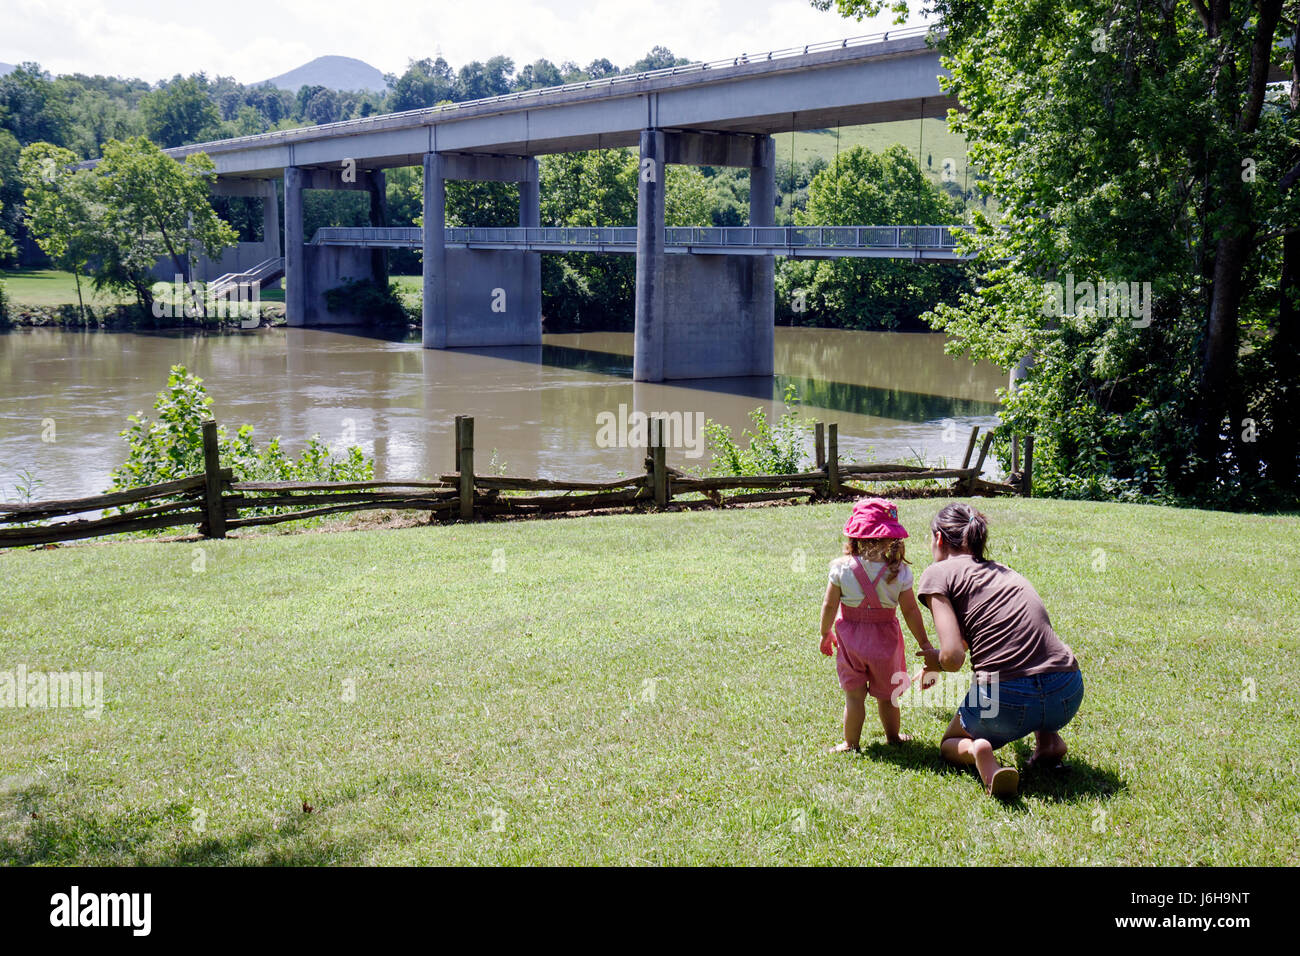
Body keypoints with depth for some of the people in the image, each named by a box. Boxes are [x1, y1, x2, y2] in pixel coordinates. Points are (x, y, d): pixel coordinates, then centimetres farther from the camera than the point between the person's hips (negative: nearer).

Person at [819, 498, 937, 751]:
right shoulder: (899, 572, -13)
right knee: (886, 695, 18)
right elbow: (911, 611, -7)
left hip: (850, 639, 0)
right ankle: (894, 737, 35)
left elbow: (829, 605, -5)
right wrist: (924, 643, 4)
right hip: (884, 640, 0)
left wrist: (825, 633, 12)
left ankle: (851, 742, 19)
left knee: (854, 695, 10)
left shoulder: (841, 569, -12)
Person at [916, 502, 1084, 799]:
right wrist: (933, 669, 52)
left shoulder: (938, 574, 4)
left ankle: (977, 750, -10)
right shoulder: (1003, 571, 24)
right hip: (1068, 696, 6)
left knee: (951, 743, 26)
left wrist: (937, 660, 17)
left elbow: (953, 657, -8)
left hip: (1006, 701, -6)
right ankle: (1048, 738, 17)